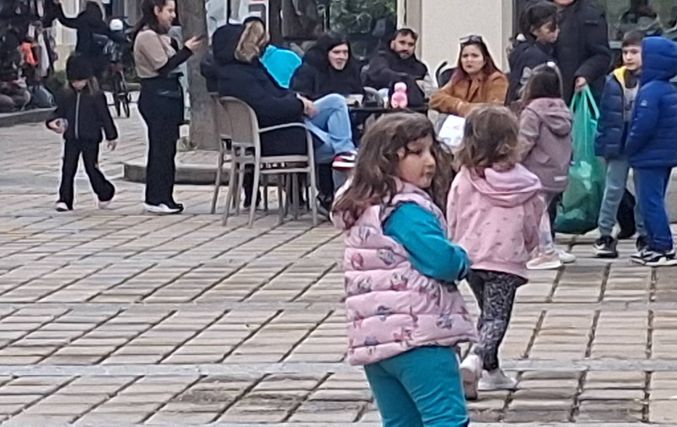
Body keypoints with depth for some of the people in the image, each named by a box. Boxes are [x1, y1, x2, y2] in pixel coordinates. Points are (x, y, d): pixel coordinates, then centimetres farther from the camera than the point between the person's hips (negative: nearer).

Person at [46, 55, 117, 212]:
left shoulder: (96, 96, -6)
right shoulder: (66, 96, 5)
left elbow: (105, 117, -3)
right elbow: (59, 112, 11)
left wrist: (111, 136, 0)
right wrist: (52, 122, -12)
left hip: (90, 140, -4)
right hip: (71, 139, 4)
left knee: (91, 168, 1)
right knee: (67, 169, 0)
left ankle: (105, 193, 23)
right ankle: (65, 200, 3)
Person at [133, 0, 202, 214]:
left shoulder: (157, 36, 19)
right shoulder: (147, 36, -12)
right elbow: (163, 66, -17)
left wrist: (182, 48, 5)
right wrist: (186, 50, -13)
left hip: (166, 97, 10)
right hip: (157, 97, -10)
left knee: (165, 148, 10)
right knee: (162, 148, -8)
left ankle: (161, 197, 14)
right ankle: (157, 199, -5)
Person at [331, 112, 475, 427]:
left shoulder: (362, 208, 17)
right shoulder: (407, 209, -14)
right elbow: (442, 260, -22)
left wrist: (453, 261, 11)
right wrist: (462, 261, 1)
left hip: (373, 338, 9)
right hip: (416, 335, -9)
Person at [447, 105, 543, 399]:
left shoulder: (464, 179, -4)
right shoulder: (523, 183, -6)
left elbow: (452, 219, 3)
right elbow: (532, 226, 4)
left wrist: (458, 249, 20)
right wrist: (529, 247, 24)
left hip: (471, 257, 3)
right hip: (507, 258, -3)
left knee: (488, 313, 20)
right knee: (496, 316, -3)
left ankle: (491, 370, 26)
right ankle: (476, 359, -29)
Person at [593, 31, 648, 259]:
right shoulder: (614, 81, -2)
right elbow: (606, 115, 1)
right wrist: (605, 143, -3)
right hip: (618, 144, 1)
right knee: (613, 189, 6)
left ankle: (644, 235, 20)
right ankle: (605, 235, 11)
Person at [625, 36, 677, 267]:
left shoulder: (649, 91, -20)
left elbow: (643, 125, -26)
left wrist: (630, 147, -10)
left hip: (650, 158, -10)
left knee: (651, 202, -4)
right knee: (654, 201, 17)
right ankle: (656, 246, 22)